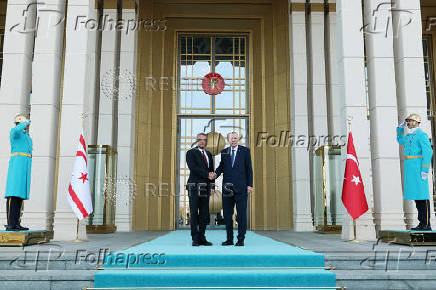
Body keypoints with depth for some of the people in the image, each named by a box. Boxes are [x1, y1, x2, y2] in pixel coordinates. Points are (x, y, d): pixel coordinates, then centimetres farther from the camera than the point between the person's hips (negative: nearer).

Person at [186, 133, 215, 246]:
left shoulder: (209, 154, 20)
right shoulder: (191, 153, 1)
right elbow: (192, 167, -14)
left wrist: (211, 185, 9)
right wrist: (207, 174, -15)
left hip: (205, 188, 6)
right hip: (194, 187, -6)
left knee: (204, 214, 5)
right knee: (194, 213, -3)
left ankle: (202, 238, 11)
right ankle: (195, 239, 1)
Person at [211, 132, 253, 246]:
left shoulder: (245, 151, 4)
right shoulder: (224, 152, 12)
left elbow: (249, 168, 2)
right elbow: (222, 166, 16)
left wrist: (249, 185, -4)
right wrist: (216, 174, -5)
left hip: (241, 187, -3)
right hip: (227, 187, 3)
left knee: (241, 214, -1)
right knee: (227, 213, 5)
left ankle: (241, 239, 7)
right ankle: (229, 239, 15)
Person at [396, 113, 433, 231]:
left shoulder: (421, 134, -7)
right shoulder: (409, 135, 19)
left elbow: (428, 151, -15)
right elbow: (401, 141, 41)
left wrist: (425, 169, -20)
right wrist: (400, 129, 26)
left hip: (418, 167, -9)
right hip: (410, 168, 9)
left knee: (422, 196, -7)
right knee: (416, 195, 9)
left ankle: (426, 224, -5)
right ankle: (422, 223, 14)